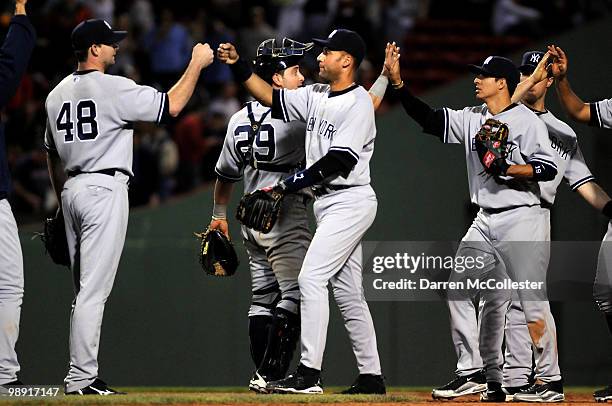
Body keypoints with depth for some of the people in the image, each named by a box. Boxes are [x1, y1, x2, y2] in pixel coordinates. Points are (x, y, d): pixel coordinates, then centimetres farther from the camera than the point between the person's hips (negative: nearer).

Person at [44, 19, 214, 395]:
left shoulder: (58, 93, 14)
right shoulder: (113, 87, -10)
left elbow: (52, 153, 20)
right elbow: (171, 106, -10)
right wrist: (197, 65, 1)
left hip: (72, 189, 8)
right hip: (105, 188, -8)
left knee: (86, 289, 13)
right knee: (94, 289, -10)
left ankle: (84, 375, 13)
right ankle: (81, 378, -13)